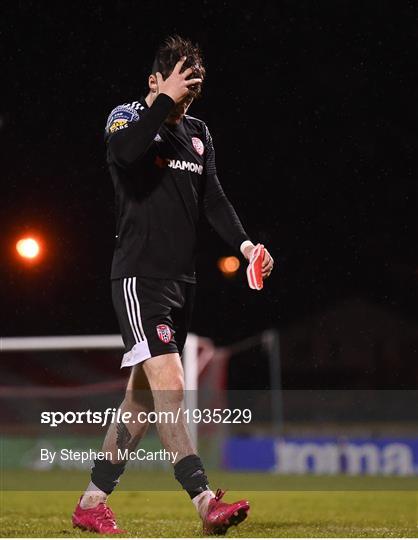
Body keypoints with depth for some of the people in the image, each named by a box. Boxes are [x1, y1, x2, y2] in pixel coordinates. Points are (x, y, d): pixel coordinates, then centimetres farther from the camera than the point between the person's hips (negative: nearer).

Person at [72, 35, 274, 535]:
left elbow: (213, 199, 12)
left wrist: (244, 243, -3)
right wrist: (167, 100, -22)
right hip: (138, 277, -7)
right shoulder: (128, 117, -4)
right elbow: (124, 149, -28)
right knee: (170, 387, -18)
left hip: (181, 281, 8)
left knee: (142, 399, 9)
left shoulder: (198, 133, 16)